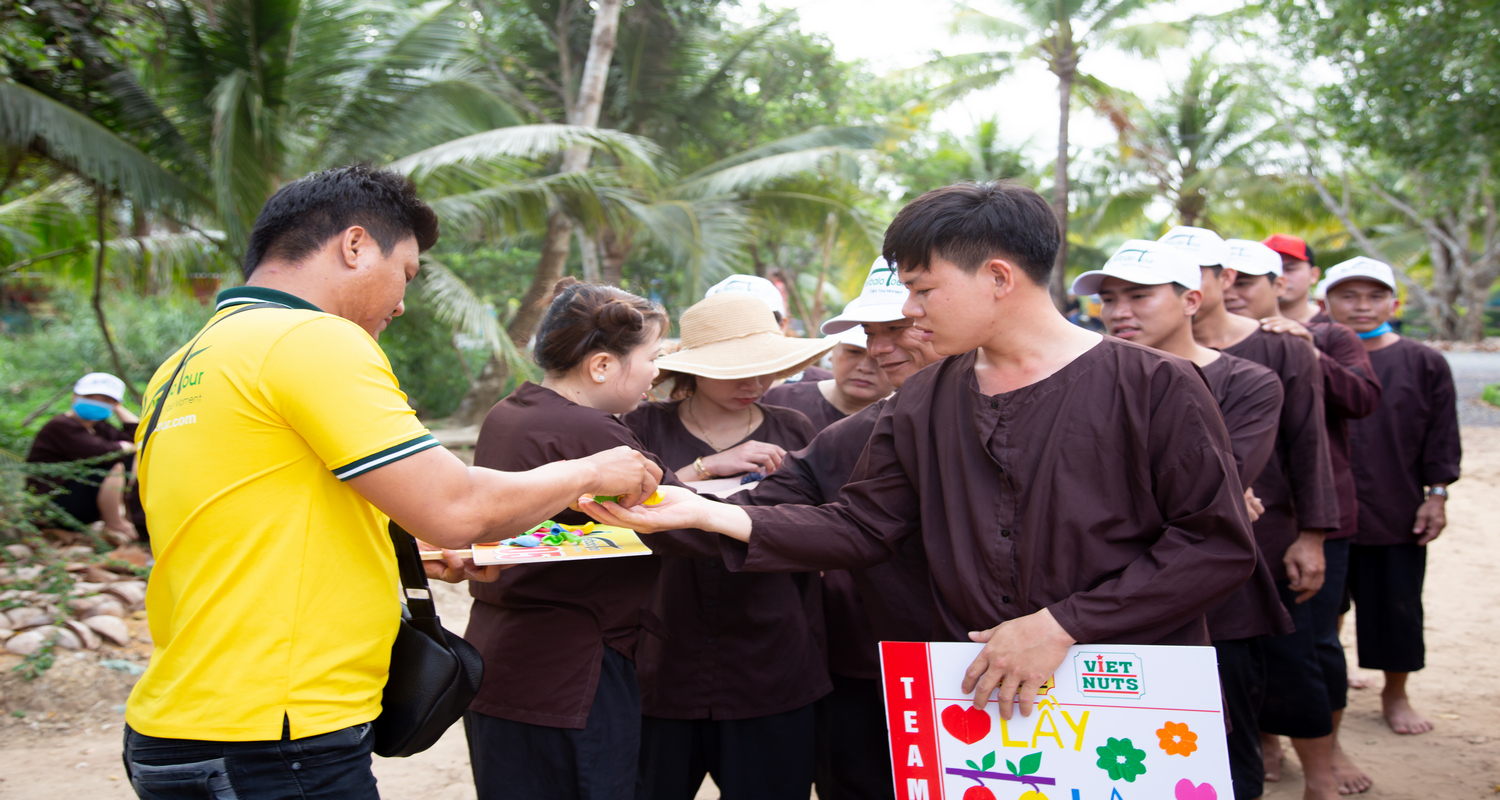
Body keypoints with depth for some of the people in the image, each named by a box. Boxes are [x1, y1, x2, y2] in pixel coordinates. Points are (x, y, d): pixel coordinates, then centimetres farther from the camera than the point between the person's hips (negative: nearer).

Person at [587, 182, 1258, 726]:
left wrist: (1063, 625, -17)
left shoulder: (1153, 388, -9)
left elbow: (1220, 543, -12)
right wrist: (710, 514, -9)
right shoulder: (923, 405, 5)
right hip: (977, 708, 4)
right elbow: (861, 528, 3)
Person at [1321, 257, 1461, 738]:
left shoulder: (1424, 364, 2)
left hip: (1398, 514, 1)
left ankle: (1396, 694, 30)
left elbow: (1442, 437, 5)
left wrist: (1437, 494, 1)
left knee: (1397, 606, 11)